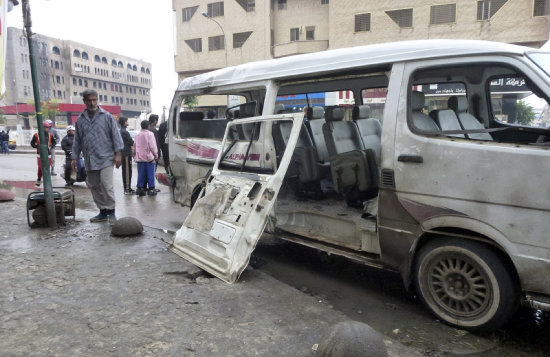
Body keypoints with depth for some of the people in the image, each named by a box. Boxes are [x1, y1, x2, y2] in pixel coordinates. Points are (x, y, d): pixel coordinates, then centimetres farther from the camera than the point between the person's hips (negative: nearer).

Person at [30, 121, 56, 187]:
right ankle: (38, 181, 7)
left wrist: (51, 146, -4)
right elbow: (32, 143, 2)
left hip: (48, 154, 3)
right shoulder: (36, 135, -4)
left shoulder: (50, 135, 6)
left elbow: (54, 142, 16)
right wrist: (38, 147, -15)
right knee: (40, 168, -8)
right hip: (40, 155, -3)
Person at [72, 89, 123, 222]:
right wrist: (74, 157, 14)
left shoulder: (107, 117, 0)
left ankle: (111, 212, 1)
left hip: (105, 158, -5)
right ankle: (103, 212, 20)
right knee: (95, 187, 9)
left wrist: (118, 153, -7)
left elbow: (116, 135, -1)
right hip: (89, 160, 5)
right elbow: (77, 141, 17)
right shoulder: (80, 120, 11)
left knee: (106, 186, -11)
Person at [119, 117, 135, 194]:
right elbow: (132, 142, -12)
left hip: (123, 153, 9)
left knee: (125, 171, 13)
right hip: (126, 154, -9)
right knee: (127, 171, -7)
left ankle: (126, 188, 19)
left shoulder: (119, 131, 14)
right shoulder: (125, 132, -16)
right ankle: (127, 189, -5)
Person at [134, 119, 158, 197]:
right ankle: (151, 189, 2)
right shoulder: (150, 134, -7)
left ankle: (140, 188, 7)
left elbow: (135, 146, 14)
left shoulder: (137, 135, 9)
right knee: (150, 173, 1)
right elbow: (152, 146, -11)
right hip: (149, 157, -5)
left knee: (141, 174, 7)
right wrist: (156, 155, -3)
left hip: (140, 158, 5)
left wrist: (135, 155, 22)